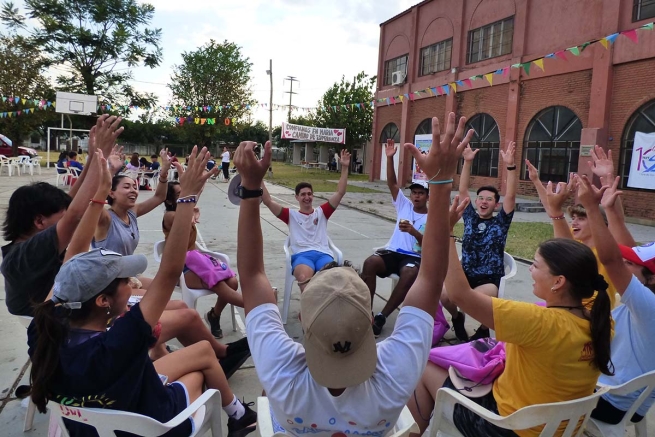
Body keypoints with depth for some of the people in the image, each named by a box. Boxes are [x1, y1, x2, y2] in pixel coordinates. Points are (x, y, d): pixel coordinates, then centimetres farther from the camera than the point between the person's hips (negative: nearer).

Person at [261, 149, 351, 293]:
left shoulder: (322, 212, 24)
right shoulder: (291, 215, 21)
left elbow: (340, 193, 16)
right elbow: (268, 201, 12)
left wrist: (344, 168, 9)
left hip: (323, 253, 1)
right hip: (301, 255, -1)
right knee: (305, 278, -38)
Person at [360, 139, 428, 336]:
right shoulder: (404, 205, 15)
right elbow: (392, 183, 4)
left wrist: (414, 232, -21)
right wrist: (390, 158, -6)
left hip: (415, 257, -3)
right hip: (393, 252, 3)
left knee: (410, 273, -39)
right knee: (370, 262, -30)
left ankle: (381, 317, -30)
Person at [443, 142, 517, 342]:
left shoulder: (500, 222, 2)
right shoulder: (470, 217, 9)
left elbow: (511, 195, -10)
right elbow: (462, 191, 3)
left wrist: (510, 165, -20)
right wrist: (467, 162, -7)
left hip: (490, 279, -2)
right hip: (465, 274, 2)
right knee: (444, 294, -28)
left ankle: (484, 329, 2)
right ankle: (457, 318, 9)